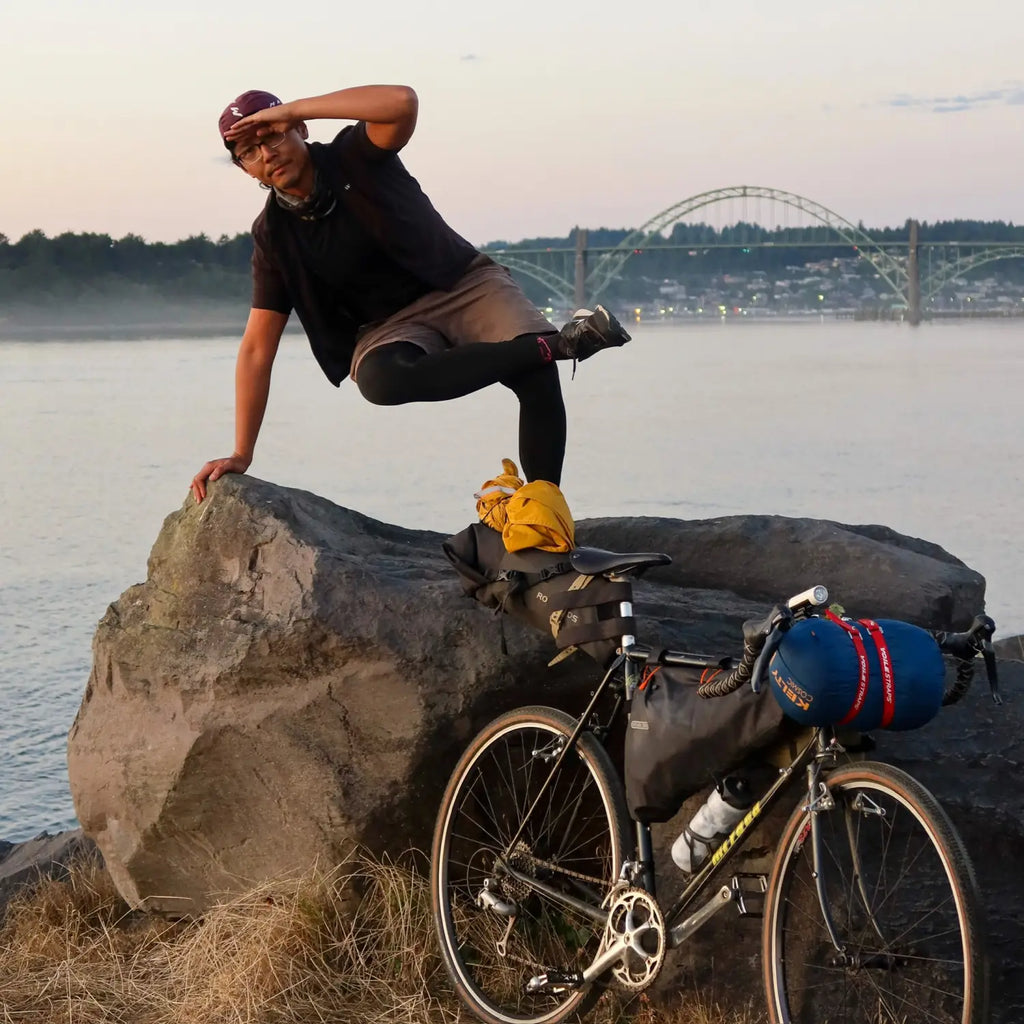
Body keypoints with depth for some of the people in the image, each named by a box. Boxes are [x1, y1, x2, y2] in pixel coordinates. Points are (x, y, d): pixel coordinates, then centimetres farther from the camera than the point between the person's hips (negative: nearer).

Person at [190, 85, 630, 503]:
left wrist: (295, 108, -25)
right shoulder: (272, 235, -2)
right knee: (379, 379, -37)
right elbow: (257, 348, -3)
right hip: (389, 326, 1)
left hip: (465, 283, -1)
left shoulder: (352, 155, -7)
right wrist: (241, 456, -8)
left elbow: (402, 102, -30)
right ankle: (558, 343, -32)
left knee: (538, 374, -31)